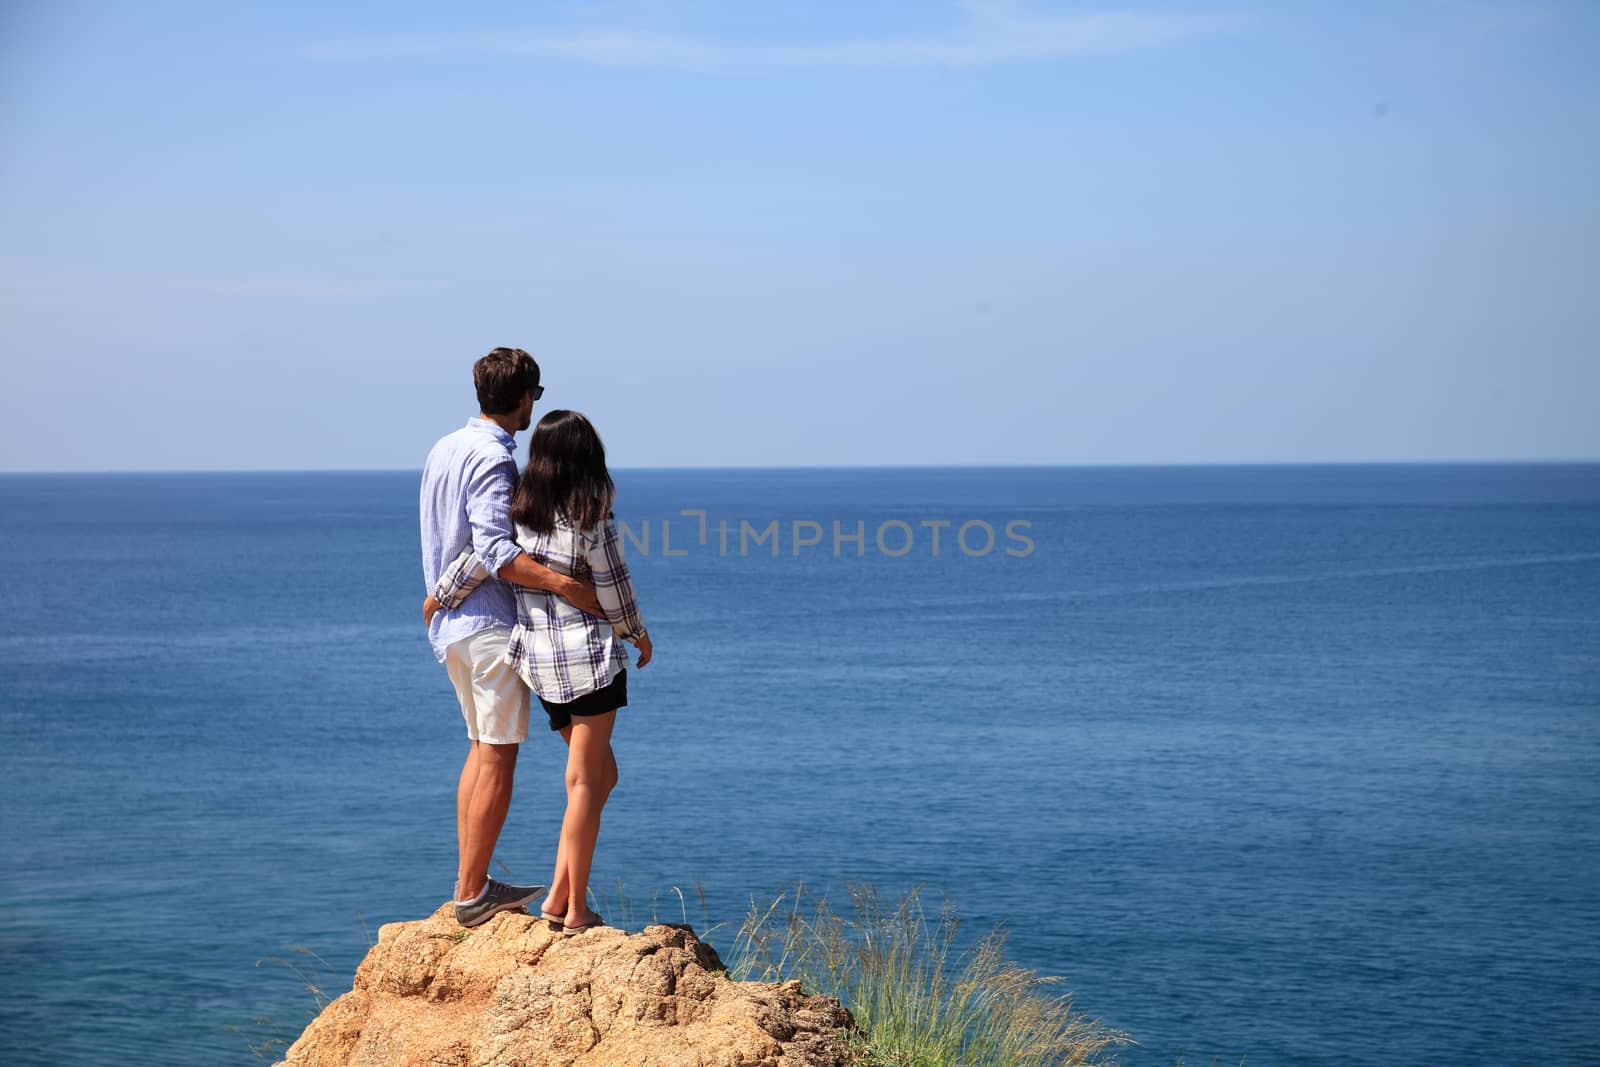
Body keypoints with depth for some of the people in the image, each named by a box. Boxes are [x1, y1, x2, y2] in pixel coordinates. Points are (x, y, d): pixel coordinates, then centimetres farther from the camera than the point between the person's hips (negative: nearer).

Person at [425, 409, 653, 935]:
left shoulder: (520, 511, 0)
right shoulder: (594, 520, -13)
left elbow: (477, 560, -3)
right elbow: (614, 594, -6)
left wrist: (437, 600, 14)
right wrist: (639, 635, 12)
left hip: (538, 657, 6)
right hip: (591, 656, -6)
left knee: (601, 774, 17)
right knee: (584, 781, 1)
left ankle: (558, 895, 12)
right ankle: (576, 908, 4)